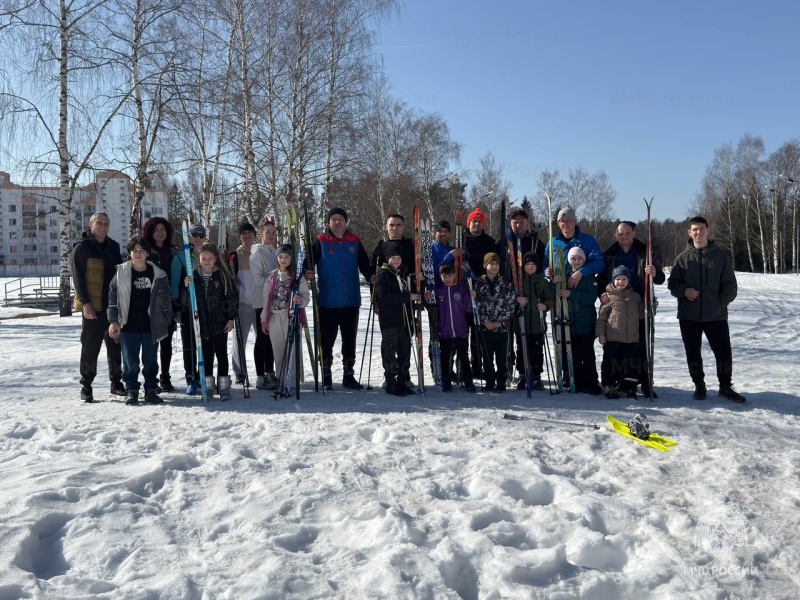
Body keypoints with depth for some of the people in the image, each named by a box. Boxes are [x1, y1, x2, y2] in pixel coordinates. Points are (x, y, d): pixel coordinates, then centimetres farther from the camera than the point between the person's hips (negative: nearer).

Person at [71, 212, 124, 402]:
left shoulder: (113, 247, 14)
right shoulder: (82, 247, -2)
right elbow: (78, 277, -7)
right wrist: (85, 302, -15)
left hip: (114, 305, 5)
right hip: (93, 307, -5)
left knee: (115, 346, 10)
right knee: (90, 347, 0)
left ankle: (116, 382, 20)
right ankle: (86, 386, 10)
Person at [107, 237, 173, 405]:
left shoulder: (158, 274, 2)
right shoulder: (121, 273, 1)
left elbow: (166, 300, 8)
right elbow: (113, 298, 4)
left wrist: (167, 322, 6)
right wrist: (113, 321, -1)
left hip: (151, 326, 1)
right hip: (128, 326, -1)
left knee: (150, 360, 8)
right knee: (130, 360, 5)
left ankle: (151, 390, 19)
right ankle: (131, 390, 17)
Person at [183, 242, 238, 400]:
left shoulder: (223, 275, -2)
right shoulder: (194, 275, 2)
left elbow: (233, 297, 0)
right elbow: (186, 300, 4)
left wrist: (231, 318, -3)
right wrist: (186, 287, -15)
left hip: (220, 322, -2)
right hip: (202, 322, 2)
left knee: (221, 354, 3)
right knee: (206, 354, 9)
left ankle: (223, 386, 10)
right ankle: (208, 385, 19)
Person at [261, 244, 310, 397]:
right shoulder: (272, 276, 11)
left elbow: (306, 295, -5)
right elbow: (266, 298, 12)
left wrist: (301, 301, -27)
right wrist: (264, 319, 8)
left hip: (291, 317, -4)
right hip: (274, 318, 4)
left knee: (292, 351, -7)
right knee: (278, 352, 8)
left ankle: (290, 384, -4)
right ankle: (282, 383, 17)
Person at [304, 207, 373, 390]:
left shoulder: (354, 241, 9)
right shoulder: (321, 241, 1)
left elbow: (364, 264, 10)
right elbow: (309, 261, -4)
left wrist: (371, 276, -8)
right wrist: (306, 272, -25)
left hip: (351, 301, 3)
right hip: (327, 301, -3)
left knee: (349, 339, 10)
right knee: (327, 339, 4)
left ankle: (349, 374, 20)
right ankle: (326, 376, 15)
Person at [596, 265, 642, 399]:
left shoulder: (635, 296, 9)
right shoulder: (609, 296, -2)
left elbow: (642, 313, 20)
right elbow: (602, 315, -2)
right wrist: (600, 332, -6)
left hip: (631, 338, 3)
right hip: (612, 337, -3)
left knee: (631, 363, 9)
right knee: (611, 361, 2)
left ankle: (629, 387, 20)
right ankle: (608, 386, 12)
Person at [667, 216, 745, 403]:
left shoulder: (720, 256, 2)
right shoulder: (683, 257, 3)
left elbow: (730, 284, 4)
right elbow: (672, 283, 6)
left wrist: (722, 302, -6)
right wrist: (684, 290, -13)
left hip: (716, 315, 0)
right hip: (689, 316, 1)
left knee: (724, 352, 4)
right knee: (693, 353, 8)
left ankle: (725, 386, 21)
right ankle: (699, 386, 23)